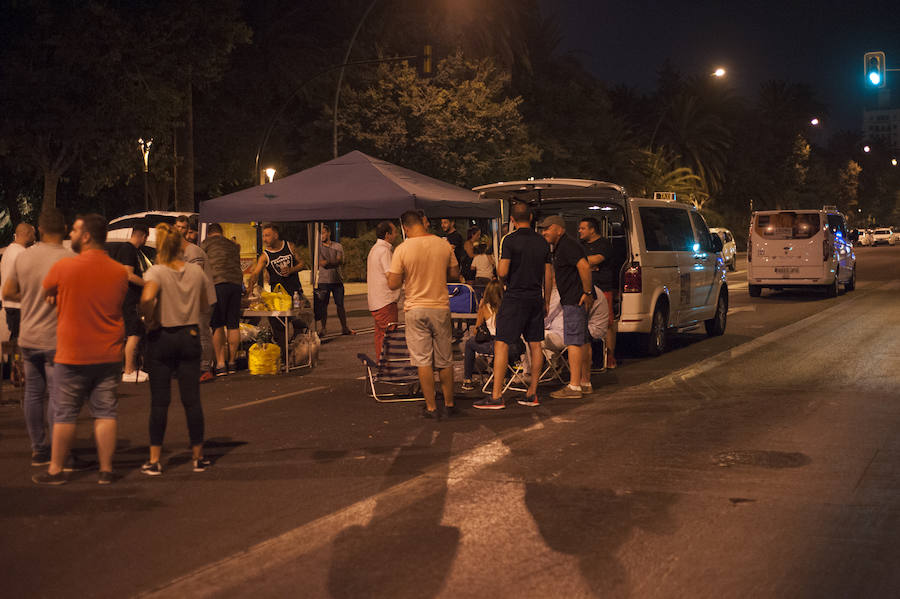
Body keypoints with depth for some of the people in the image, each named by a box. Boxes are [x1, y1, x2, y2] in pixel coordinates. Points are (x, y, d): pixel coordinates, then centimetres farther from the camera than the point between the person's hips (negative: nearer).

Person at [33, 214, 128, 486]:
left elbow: (45, 292, 7)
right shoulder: (119, 272, -1)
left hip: (72, 354, -3)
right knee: (105, 412, 7)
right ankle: (105, 470, 8)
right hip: (109, 354, 3)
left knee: (65, 414, 7)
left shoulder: (63, 267, -11)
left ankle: (55, 470, 15)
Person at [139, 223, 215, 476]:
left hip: (162, 338, -3)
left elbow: (147, 298, -30)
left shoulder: (156, 272, -12)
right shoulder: (196, 271, 0)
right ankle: (198, 456, 14)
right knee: (192, 399, 8)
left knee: (160, 400, 3)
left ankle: (155, 460, 6)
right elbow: (206, 304, 9)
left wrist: (149, 320, -14)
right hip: (190, 336, 3)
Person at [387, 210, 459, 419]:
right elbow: (454, 273, 9)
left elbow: (393, 284, -10)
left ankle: (431, 407, 4)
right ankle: (449, 404, 22)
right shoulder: (444, 245, -2)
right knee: (445, 360, 13)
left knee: (423, 361, 3)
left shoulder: (402, 249, -11)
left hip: (416, 309, -3)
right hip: (441, 307, 3)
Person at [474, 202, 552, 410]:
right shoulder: (542, 242, 8)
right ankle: (532, 394, 12)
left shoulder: (509, 240, -10)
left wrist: (498, 266, 9)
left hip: (515, 298, -6)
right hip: (536, 299, 6)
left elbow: (502, 272, -14)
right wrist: (546, 301, 20)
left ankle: (496, 396, -10)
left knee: (501, 344, -5)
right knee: (535, 345, 9)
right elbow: (548, 276, 11)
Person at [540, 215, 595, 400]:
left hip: (575, 300, -11)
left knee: (573, 342, -11)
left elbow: (584, 267, -27)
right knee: (581, 341, 15)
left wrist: (587, 292, -24)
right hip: (572, 300, 11)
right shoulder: (559, 247, 19)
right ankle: (585, 381, 23)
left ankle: (574, 387, -11)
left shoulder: (567, 246, -15)